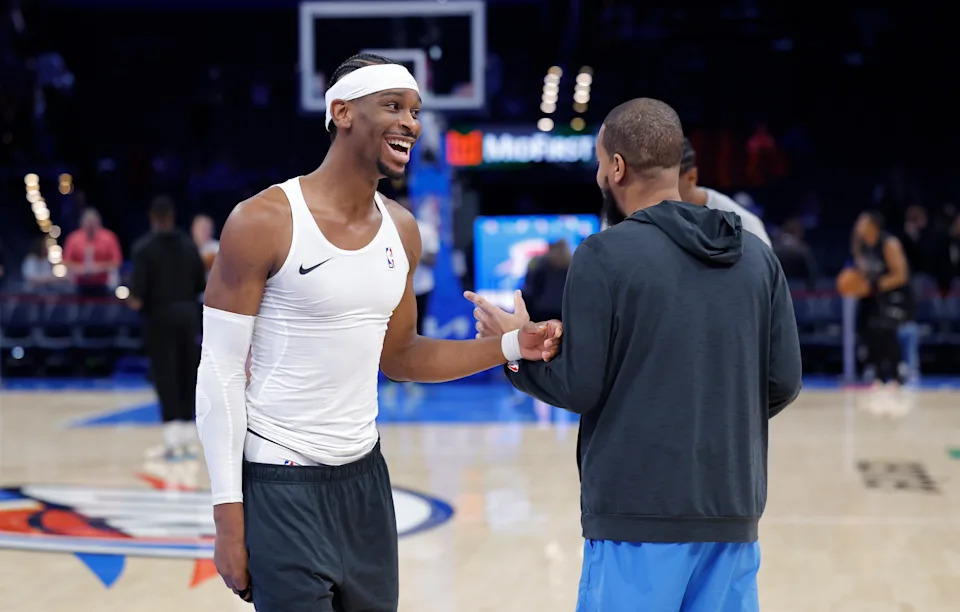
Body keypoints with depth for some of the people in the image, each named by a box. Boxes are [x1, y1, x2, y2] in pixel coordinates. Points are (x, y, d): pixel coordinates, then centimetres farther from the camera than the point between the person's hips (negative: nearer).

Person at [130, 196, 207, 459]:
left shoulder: (145, 247, -9)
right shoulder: (188, 244, 4)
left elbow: (138, 290, -15)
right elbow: (201, 284, 6)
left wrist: (135, 302, 6)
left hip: (159, 317, -4)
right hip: (187, 314, 4)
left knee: (165, 378, 0)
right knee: (187, 377, 11)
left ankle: (172, 441, -5)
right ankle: (188, 440, 15)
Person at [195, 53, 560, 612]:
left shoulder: (402, 231, 5)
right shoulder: (263, 223, -15)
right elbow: (220, 374, -13)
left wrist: (510, 346, -1)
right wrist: (229, 518, -15)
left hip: (366, 478, 6)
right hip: (280, 487, -6)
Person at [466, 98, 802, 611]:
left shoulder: (605, 256, -8)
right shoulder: (756, 256, 5)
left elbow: (578, 388, -9)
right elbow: (783, 383, 5)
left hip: (640, 510, -4)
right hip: (734, 509, 5)